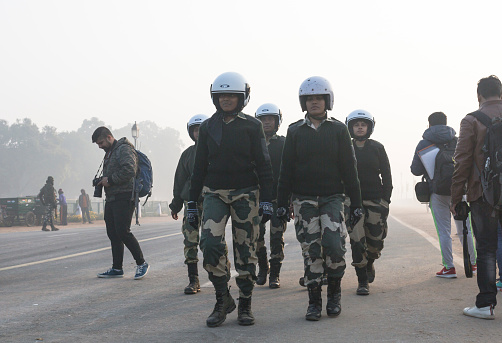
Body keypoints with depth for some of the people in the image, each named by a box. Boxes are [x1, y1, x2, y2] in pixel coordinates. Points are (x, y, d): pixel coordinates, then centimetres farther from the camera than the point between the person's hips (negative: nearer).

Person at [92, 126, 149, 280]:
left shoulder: (124, 149, -9)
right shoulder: (109, 153, 23)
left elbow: (129, 170, -23)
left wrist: (110, 180, -16)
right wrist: (103, 182, 9)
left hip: (124, 197, -10)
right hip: (111, 198, 10)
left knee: (123, 232, -13)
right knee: (113, 233, 8)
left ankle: (142, 263, -2)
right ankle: (117, 268, 14)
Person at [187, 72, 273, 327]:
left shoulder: (252, 126, 2)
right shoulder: (207, 127, 9)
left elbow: (263, 165, 1)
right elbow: (199, 166, 12)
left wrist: (266, 200, -6)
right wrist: (192, 203, 10)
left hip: (246, 193, -2)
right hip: (215, 193, 2)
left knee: (245, 250, 1)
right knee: (210, 243, -16)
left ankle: (245, 305, 13)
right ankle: (223, 299, -1)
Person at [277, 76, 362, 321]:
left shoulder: (338, 130, 5)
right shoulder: (295, 132, 8)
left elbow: (349, 169, 4)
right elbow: (286, 170, 8)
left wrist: (356, 203, 1)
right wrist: (282, 203, 2)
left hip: (332, 198, -1)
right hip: (304, 200, 1)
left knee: (334, 245, -15)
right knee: (311, 251, 0)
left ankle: (334, 292, 8)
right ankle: (314, 302, 10)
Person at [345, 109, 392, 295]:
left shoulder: (377, 148, 5)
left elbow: (386, 175, 7)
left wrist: (386, 200, 0)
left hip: (375, 199, 1)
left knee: (376, 241, 2)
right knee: (357, 242, -8)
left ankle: (369, 263, 34)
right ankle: (362, 281, 0)